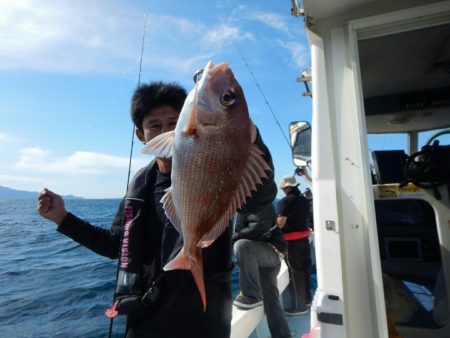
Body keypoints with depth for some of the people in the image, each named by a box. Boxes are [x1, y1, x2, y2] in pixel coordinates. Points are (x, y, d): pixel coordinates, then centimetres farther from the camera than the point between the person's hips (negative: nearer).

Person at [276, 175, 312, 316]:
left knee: (294, 272, 2)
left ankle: (299, 306, 11)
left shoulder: (285, 201, -17)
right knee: (304, 269, 19)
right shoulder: (304, 200, 7)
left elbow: (281, 223, -23)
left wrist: (274, 222, -4)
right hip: (304, 238, 8)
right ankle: (306, 298, 33)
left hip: (291, 240, -8)